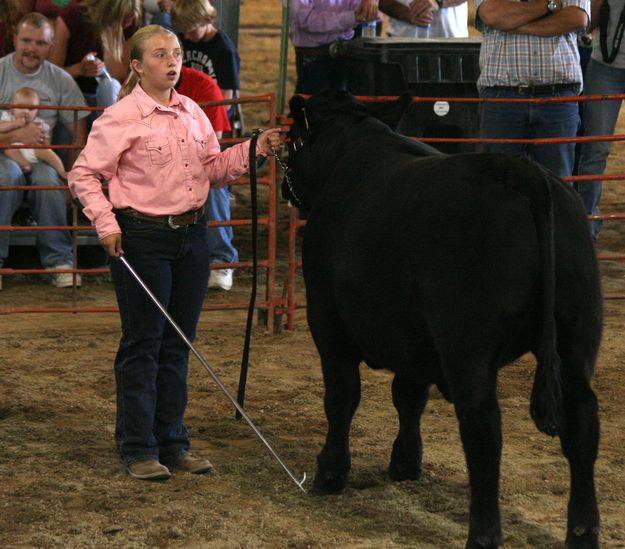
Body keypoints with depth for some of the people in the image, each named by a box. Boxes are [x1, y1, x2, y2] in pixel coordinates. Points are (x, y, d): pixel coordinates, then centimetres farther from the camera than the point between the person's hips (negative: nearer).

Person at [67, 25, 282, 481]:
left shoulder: (193, 113, 9)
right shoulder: (121, 118, -10)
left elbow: (215, 169, 15)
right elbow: (83, 175, -6)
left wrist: (254, 149, 2)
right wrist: (105, 223, -15)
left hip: (192, 234, 6)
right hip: (143, 240, -6)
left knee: (178, 343, 11)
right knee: (143, 344, 0)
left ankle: (173, 443, 19)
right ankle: (138, 448, 8)